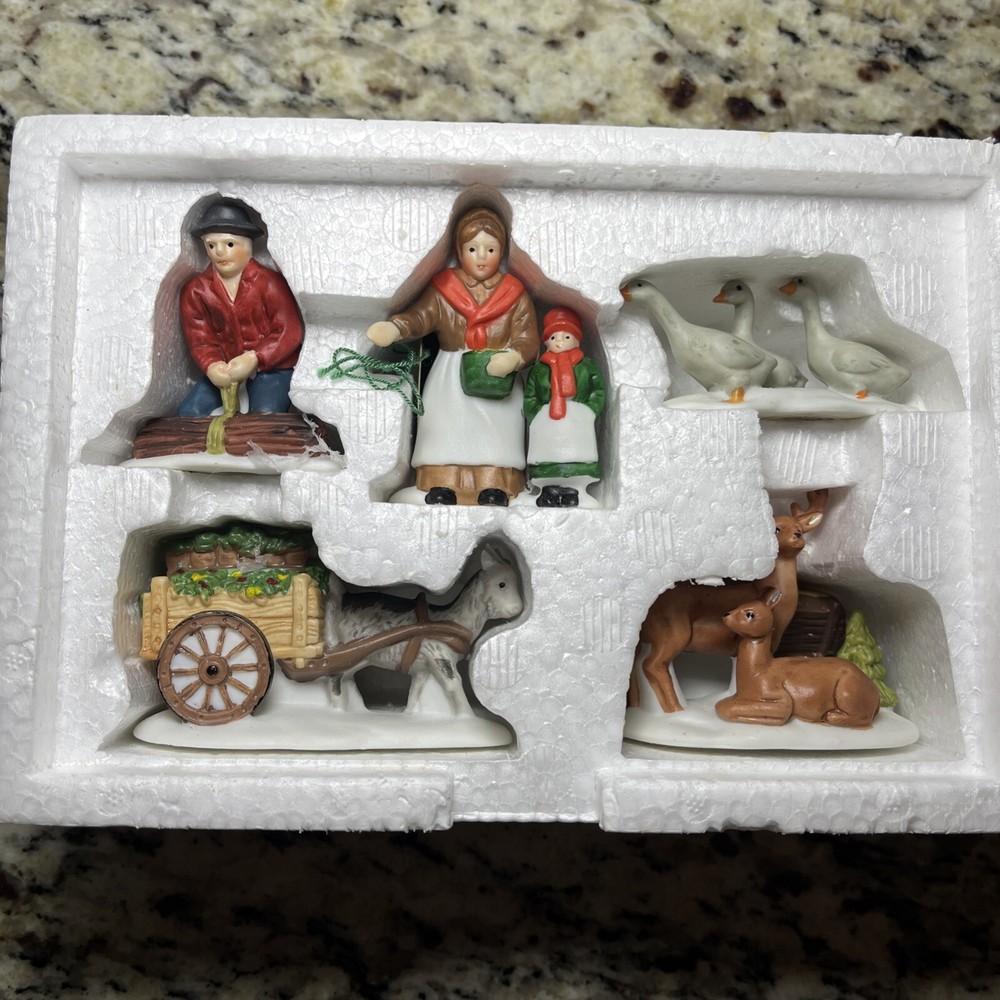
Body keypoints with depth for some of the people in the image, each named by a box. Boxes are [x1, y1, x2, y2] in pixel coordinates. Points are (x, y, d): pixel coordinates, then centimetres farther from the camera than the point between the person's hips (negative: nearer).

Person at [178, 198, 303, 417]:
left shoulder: (269, 282, -12)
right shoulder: (195, 290, -1)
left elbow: (290, 332, -14)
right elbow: (200, 340, 1)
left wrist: (253, 359, -26)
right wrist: (211, 366, -23)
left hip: (271, 365, -4)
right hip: (224, 368, 4)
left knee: (266, 415, -29)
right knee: (188, 412, -10)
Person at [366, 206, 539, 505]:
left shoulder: (515, 294, 1)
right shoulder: (442, 288, 3)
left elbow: (528, 338, -7)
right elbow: (419, 316, -9)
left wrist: (513, 358, -31)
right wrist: (393, 327, -32)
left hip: (499, 381, 0)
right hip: (450, 379, 1)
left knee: (496, 433, -6)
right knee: (446, 432, -4)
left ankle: (494, 488, -7)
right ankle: (442, 487, -3)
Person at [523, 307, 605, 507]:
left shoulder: (586, 365, 9)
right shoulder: (539, 368, 11)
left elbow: (599, 391, 5)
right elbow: (529, 397, 8)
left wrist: (590, 411, -8)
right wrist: (536, 417, -5)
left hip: (579, 422, -1)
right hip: (546, 422, 1)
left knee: (577, 458, -5)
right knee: (547, 457, -3)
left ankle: (573, 491, 0)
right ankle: (549, 490, 4)